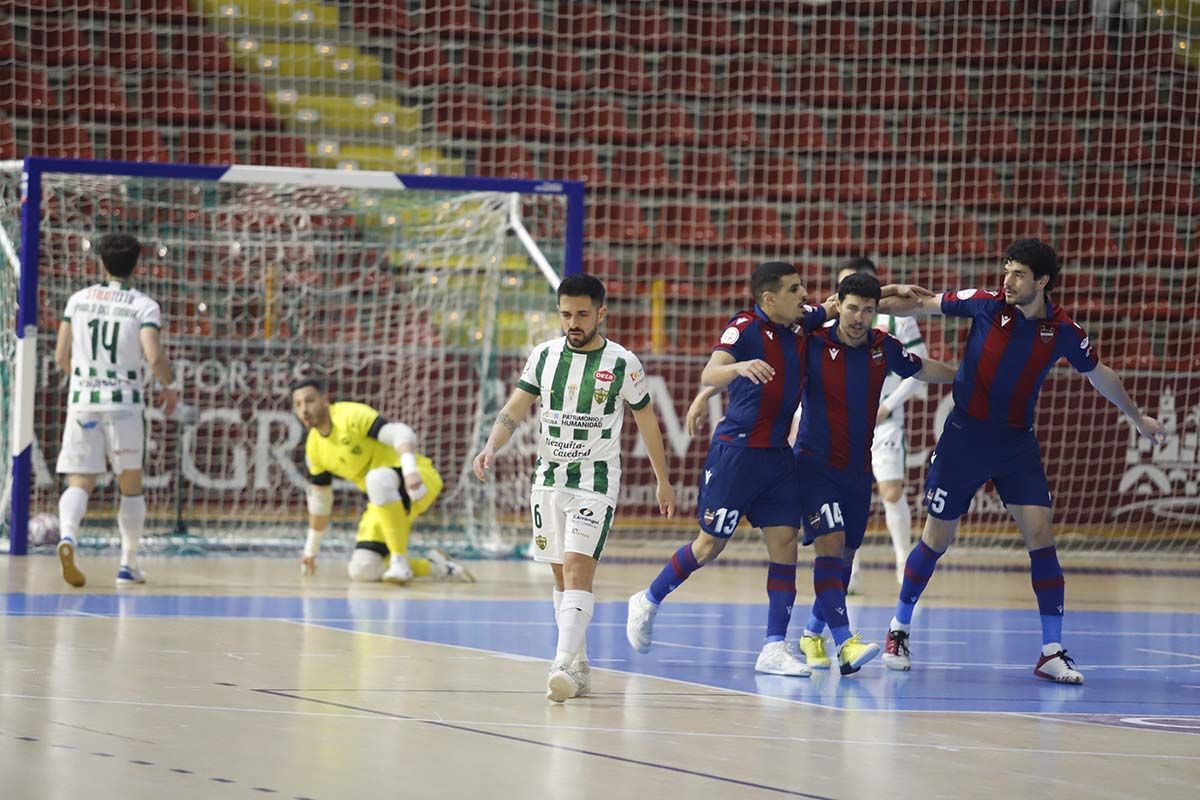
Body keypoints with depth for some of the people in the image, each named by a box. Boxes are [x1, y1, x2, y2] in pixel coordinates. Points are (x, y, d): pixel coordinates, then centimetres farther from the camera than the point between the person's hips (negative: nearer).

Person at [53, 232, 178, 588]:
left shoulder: (78, 299, 7)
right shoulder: (144, 305, -3)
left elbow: (61, 357, 8)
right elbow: (154, 357, -14)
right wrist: (168, 386, 5)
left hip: (82, 399, 2)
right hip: (124, 401, -2)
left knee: (79, 482, 0)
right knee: (130, 485, 13)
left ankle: (67, 536, -31)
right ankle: (128, 565, 16)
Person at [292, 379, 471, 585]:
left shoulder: (352, 415, -15)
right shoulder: (314, 448, 7)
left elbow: (400, 433, -30)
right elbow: (319, 500, 21)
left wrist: (410, 470, -48)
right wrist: (311, 550, 25)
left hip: (417, 479, -8)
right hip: (384, 499, 8)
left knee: (378, 478, -42)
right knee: (361, 571, -11)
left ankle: (399, 561, -32)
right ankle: (432, 566, 9)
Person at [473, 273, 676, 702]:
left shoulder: (623, 364, -4)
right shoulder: (544, 356, 4)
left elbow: (646, 420, 7)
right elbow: (514, 410, 5)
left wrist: (663, 480, 14)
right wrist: (491, 447, -14)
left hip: (595, 481, -4)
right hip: (548, 478, 4)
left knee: (578, 569, -18)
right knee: (561, 575, 8)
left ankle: (564, 665, -28)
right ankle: (579, 667, 18)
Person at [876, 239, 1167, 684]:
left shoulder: (1063, 331, -6)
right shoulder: (986, 304, -11)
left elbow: (1099, 375, 12)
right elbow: (921, 306, 0)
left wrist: (1137, 418, 23)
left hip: (1017, 444, 1)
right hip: (964, 438, -1)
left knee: (1040, 534, -9)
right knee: (936, 538, 4)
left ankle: (1052, 652, -4)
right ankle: (899, 630, 23)